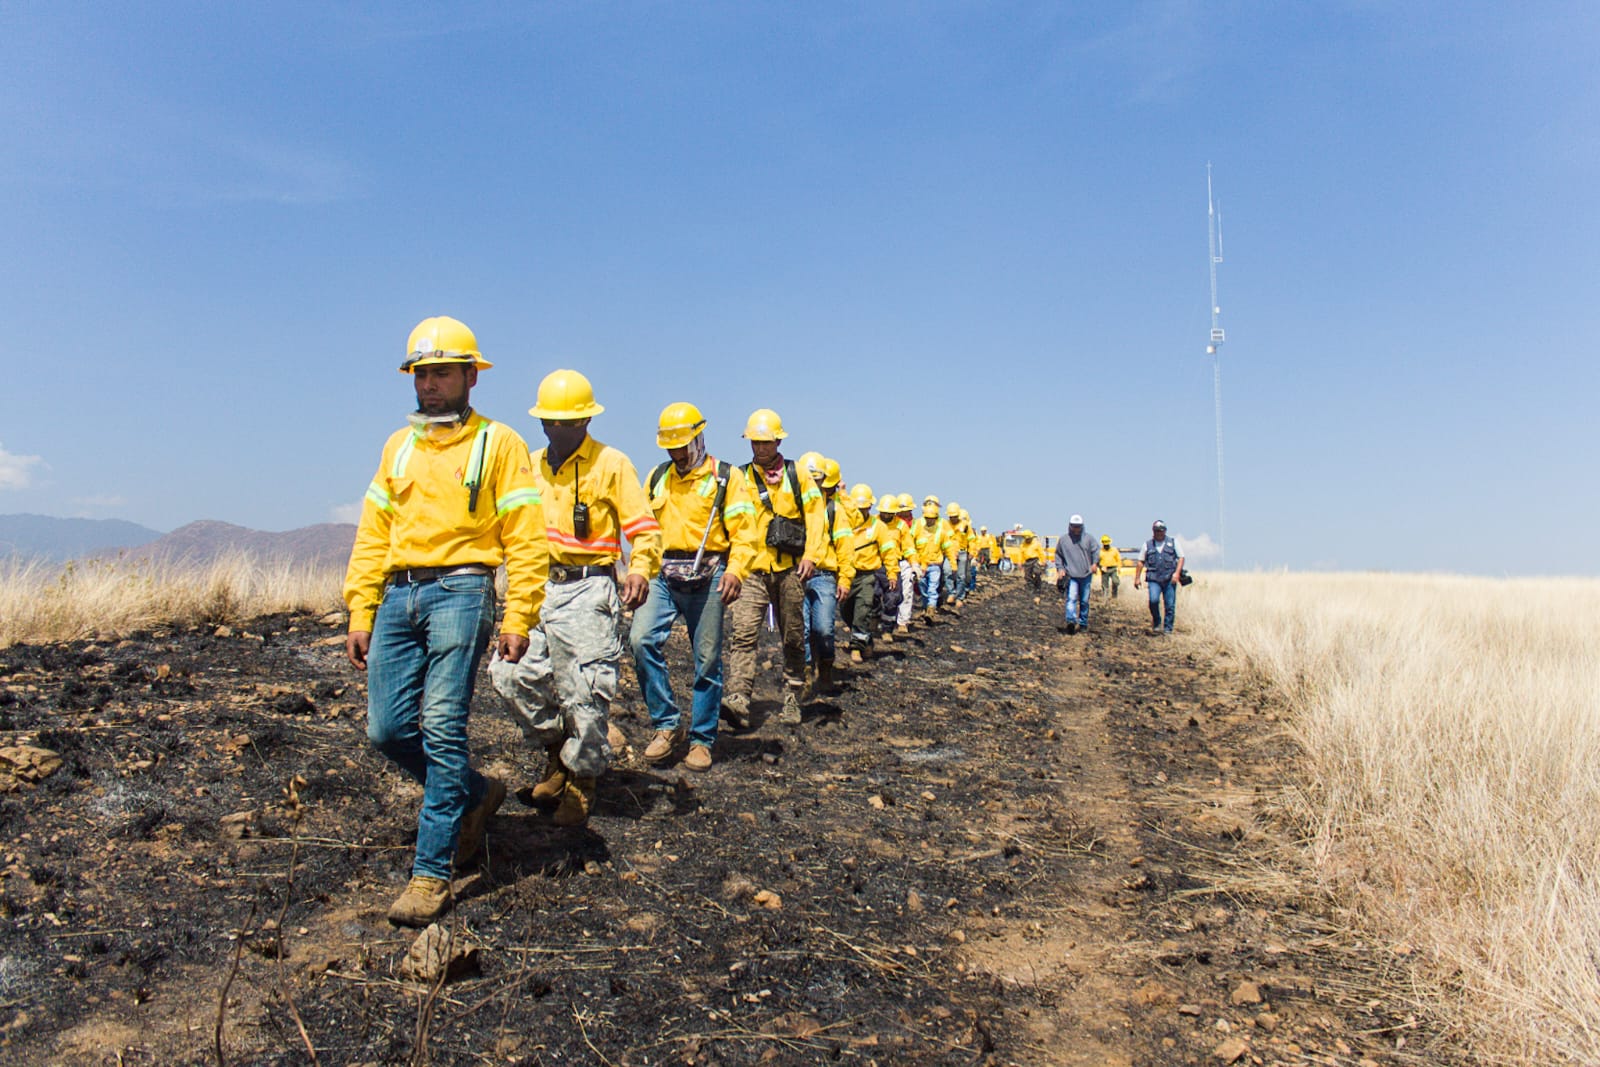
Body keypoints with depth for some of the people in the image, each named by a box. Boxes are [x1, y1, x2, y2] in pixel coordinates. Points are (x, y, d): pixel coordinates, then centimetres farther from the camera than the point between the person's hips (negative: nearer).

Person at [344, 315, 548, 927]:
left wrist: (518, 618, -11)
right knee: (387, 729, 3)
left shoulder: (497, 443, 2)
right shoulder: (398, 446, 19)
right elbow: (372, 535, 18)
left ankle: (432, 872, -2)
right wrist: (360, 614, 11)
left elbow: (524, 538, -4)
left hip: (459, 590, -6)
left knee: (442, 728, -10)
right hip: (398, 595, 6)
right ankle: (476, 793, 27)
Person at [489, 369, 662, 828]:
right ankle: (557, 753, 21)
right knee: (512, 673, -2)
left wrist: (640, 571, -23)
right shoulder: (531, 465, 15)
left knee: (583, 693, -4)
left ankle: (581, 783, 14)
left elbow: (645, 528, -5)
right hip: (538, 586, 6)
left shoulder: (611, 464, -2)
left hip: (589, 590, -5)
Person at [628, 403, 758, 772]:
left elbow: (744, 530, -4)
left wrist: (735, 571, -19)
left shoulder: (726, 477, 4)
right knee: (642, 639, -17)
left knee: (707, 660, 2)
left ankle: (701, 740, 14)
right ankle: (668, 725, -5)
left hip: (706, 577, -3)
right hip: (663, 575, 3)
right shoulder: (657, 478, 18)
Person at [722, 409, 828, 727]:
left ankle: (792, 702, 18)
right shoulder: (741, 477, 9)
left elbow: (815, 515, 5)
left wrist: (811, 555, -6)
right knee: (743, 632, -16)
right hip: (753, 569, 0)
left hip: (789, 569, 0)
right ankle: (737, 699, -24)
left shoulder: (797, 475, 8)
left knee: (793, 638, 7)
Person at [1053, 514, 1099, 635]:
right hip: (1071, 575, -2)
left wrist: (1095, 563, -9)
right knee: (1071, 598, -19)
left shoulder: (1088, 538, 7)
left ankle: (1083, 623, 20)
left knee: (1084, 601, 9)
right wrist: (1060, 568, 3)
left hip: (1086, 575, 2)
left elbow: (1096, 550, 8)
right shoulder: (1063, 539, 6)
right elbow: (1058, 555, 14)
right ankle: (1071, 621, -31)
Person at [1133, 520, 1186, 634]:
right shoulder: (1147, 545, 12)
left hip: (1170, 579, 0)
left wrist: (1177, 573, -8)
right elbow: (1140, 562, 15)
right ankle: (1156, 623, 4)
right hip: (1154, 579, 0)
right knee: (1154, 600, -19)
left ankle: (1167, 629, 11)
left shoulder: (1173, 542, 10)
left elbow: (1181, 558, 5)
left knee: (1170, 605, -1)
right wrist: (1137, 578, 9)